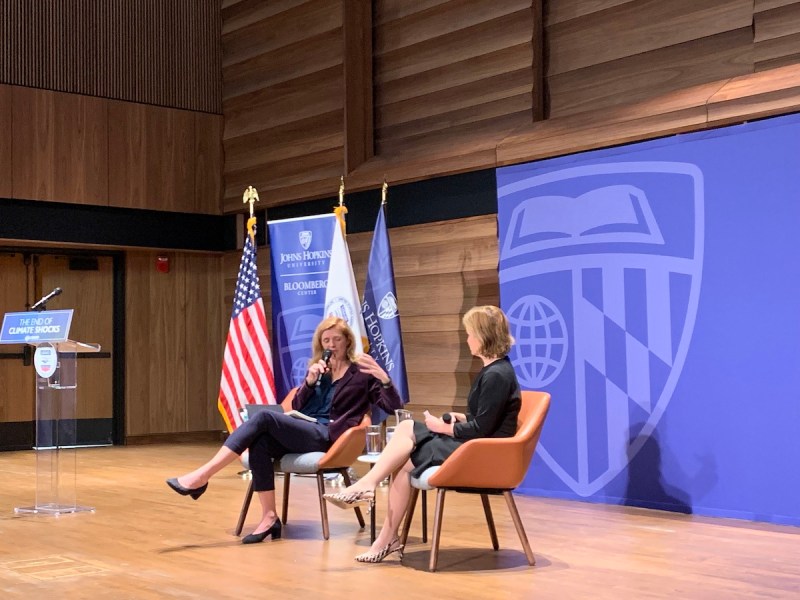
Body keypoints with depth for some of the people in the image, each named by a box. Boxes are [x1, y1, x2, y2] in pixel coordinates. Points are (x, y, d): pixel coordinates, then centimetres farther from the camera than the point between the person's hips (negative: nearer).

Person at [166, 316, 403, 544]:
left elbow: (394, 407, -4)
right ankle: (269, 517, -29)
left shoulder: (362, 373, 5)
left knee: (264, 418, -28)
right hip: (300, 433, 6)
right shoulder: (317, 369, 22)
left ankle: (202, 476, -32)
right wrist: (310, 381, -1)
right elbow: (297, 407, 17)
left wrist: (384, 378, -24)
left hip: (327, 437, -6)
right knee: (259, 443, -30)